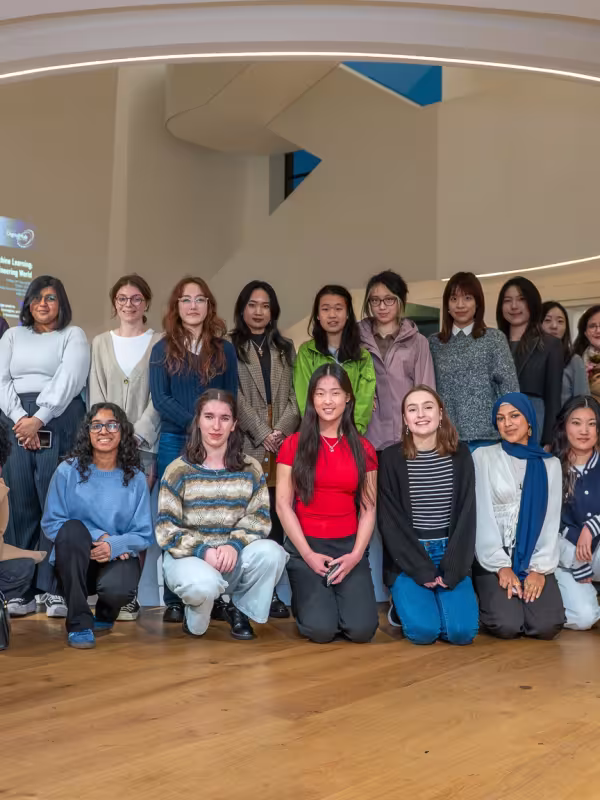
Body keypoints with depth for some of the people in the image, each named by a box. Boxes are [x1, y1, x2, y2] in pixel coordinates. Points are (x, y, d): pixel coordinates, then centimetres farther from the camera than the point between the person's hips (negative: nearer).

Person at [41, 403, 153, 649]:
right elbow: (50, 523, -5)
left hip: (118, 557, 0)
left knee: (118, 589, -33)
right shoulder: (68, 471, -4)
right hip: (75, 560, 0)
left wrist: (114, 545, -23)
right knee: (72, 528, -32)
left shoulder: (135, 478, -1)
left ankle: (105, 615, 11)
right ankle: (79, 622, -21)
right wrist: (96, 537, -16)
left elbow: (144, 535, -2)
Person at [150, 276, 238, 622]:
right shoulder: (163, 349, 8)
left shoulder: (224, 349, 11)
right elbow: (160, 399, -2)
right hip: (175, 442, 0)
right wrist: (195, 423, -14)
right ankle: (174, 600, 7)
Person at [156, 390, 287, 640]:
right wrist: (203, 551, -22)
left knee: (271, 552, -29)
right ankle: (194, 613, 3)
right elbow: (166, 528, -7)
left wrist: (234, 545, -22)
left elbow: (259, 517, -3)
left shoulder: (251, 469, 4)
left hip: (234, 554, 3)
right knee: (204, 585, -37)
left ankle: (241, 608, 1)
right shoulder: (178, 470, -4)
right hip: (188, 555, -3)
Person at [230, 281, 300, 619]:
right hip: (247, 445, -3)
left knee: (275, 518, 2)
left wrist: (281, 431, -6)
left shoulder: (285, 348, 18)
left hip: (283, 444, 3)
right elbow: (235, 398, -4)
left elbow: (295, 394, 9)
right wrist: (263, 434, -11)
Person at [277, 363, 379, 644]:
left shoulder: (363, 449, 6)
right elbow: (283, 505, -3)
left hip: (348, 546, 2)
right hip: (304, 547, -2)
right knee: (321, 629, -18)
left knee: (361, 629, -15)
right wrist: (308, 554, -10)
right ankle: (303, 598, 17)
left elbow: (368, 509, 4)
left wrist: (356, 555, -10)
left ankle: (337, 595, 18)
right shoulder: (294, 445, 0)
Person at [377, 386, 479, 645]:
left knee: (463, 630, -16)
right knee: (424, 630, -20)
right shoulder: (391, 458, -5)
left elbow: (466, 515, 0)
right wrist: (422, 570, -14)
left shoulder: (460, 455, 2)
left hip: (450, 557, 2)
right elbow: (390, 521, -7)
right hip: (407, 560, -2)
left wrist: (451, 569, -11)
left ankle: (444, 596, 16)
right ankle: (405, 603, 13)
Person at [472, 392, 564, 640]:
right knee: (507, 625, -22)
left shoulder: (550, 464, 10)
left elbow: (551, 521, 4)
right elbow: (482, 515, -3)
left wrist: (540, 568, -9)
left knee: (546, 626, -19)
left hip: (534, 559, 2)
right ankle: (491, 597, 11)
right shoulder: (483, 457, 2)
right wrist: (501, 566, -11)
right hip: (494, 558, -2)